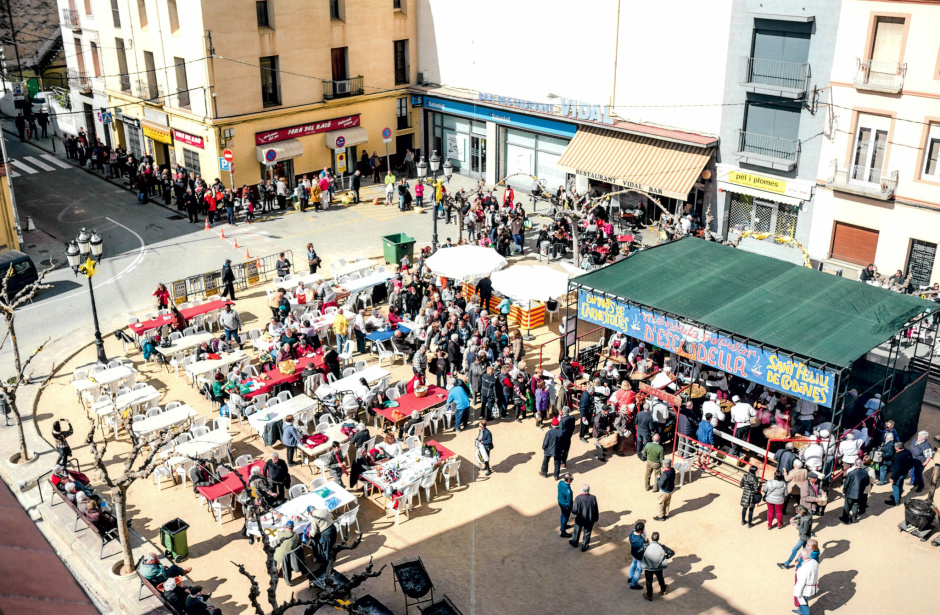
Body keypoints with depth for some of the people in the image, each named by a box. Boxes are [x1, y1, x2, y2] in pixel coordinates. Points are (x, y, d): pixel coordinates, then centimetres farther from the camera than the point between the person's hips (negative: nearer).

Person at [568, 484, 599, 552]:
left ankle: (574, 543, 47)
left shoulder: (578, 498, -25)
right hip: (590, 520, 1)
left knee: (577, 531, 26)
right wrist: (595, 519, 9)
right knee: (587, 533, 21)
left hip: (580, 519, -1)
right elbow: (596, 510, -6)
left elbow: (574, 511, -24)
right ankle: (584, 547, 35)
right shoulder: (593, 498, -16)